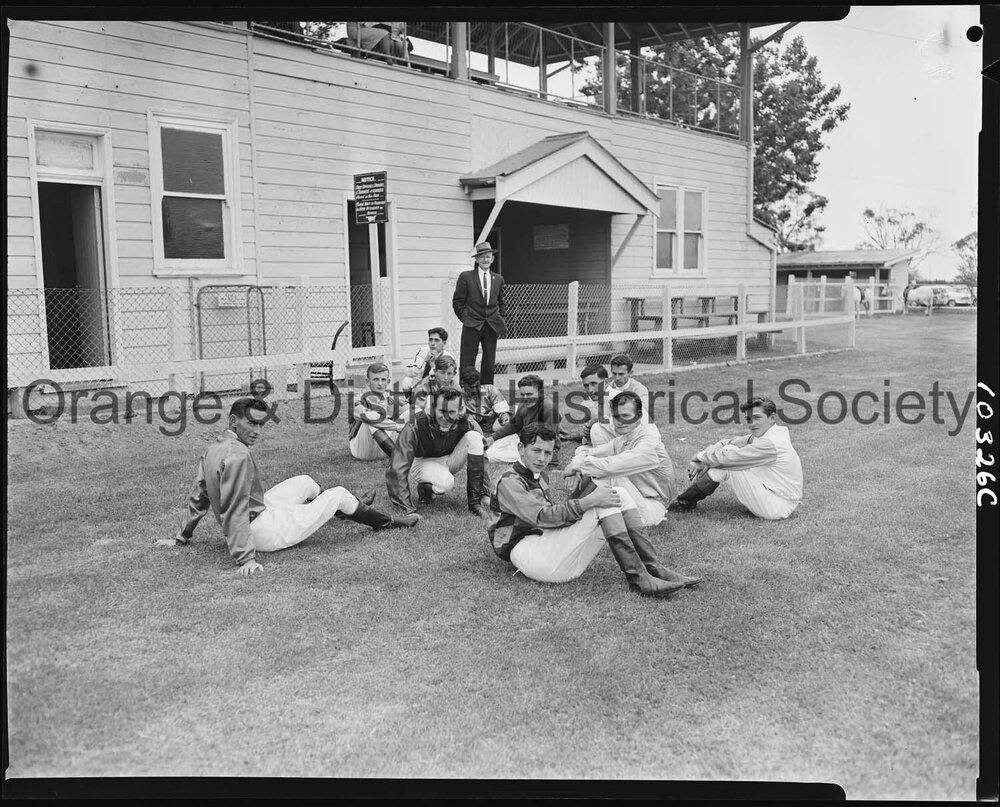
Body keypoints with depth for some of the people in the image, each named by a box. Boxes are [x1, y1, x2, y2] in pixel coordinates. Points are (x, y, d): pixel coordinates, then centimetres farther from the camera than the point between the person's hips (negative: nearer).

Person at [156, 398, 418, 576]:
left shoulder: (214, 448, 1)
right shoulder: (238, 455, -28)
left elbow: (199, 496, 8)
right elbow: (234, 511, -32)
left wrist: (181, 537, 16)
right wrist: (246, 559, -34)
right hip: (264, 531, -10)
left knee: (305, 482, 26)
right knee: (338, 494, 6)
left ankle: (353, 506, 50)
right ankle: (387, 522, 29)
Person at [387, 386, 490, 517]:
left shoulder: (468, 424, -23)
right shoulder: (416, 426, -31)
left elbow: (483, 457, -15)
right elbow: (397, 468, -32)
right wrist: (408, 509, -39)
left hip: (450, 461, 4)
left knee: (474, 437, -24)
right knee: (446, 483, -37)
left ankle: (476, 500, -20)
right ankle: (424, 488, 0)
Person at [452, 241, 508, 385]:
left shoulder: (498, 279, 11)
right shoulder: (466, 277, -1)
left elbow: (501, 303, 19)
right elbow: (457, 302, 3)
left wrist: (502, 321, 8)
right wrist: (465, 318, -2)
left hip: (492, 326, 4)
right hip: (472, 325, -3)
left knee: (489, 363, 7)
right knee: (467, 363, -4)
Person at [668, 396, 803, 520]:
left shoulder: (770, 444, -24)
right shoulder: (761, 435, 6)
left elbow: (728, 456, -21)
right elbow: (728, 443, 5)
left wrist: (700, 458, -6)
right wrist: (703, 462, -9)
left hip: (777, 507, -10)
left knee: (726, 463, -15)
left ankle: (684, 503, -1)